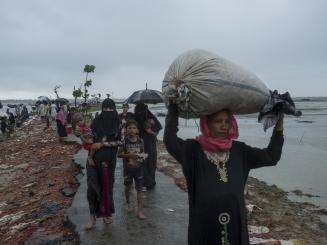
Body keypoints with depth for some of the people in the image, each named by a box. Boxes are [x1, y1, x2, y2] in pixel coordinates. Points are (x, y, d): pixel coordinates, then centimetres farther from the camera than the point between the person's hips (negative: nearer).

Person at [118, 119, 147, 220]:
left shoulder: (140, 141, -3)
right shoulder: (124, 141, -9)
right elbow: (119, 154, -8)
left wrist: (141, 156, -11)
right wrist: (128, 155, -22)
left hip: (138, 168, 1)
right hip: (128, 168, -1)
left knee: (139, 189, 0)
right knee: (128, 187, 18)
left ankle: (140, 211, 6)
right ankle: (127, 202, 45)